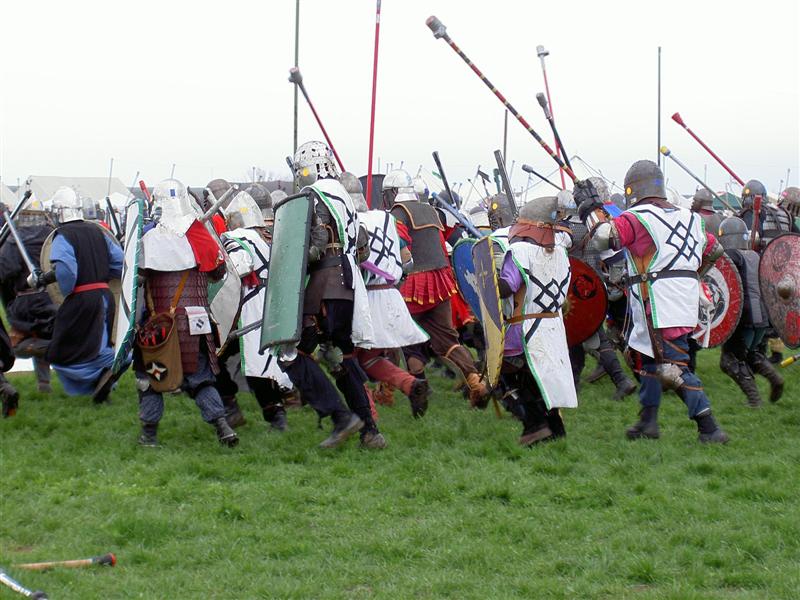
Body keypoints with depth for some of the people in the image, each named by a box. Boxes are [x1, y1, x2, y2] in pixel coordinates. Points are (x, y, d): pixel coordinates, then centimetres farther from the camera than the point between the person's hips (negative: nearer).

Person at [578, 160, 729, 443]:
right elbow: (715, 249, 26)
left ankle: (709, 429, -15)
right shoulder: (688, 217, 16)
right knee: (647, 356, 22)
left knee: (673, 367, -10)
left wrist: (590, 207, -4)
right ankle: (648, 422, 25)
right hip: (685, 297, 9)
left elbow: (606, 236, -19)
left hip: (660, 303, -9)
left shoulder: (637, 217, -8)